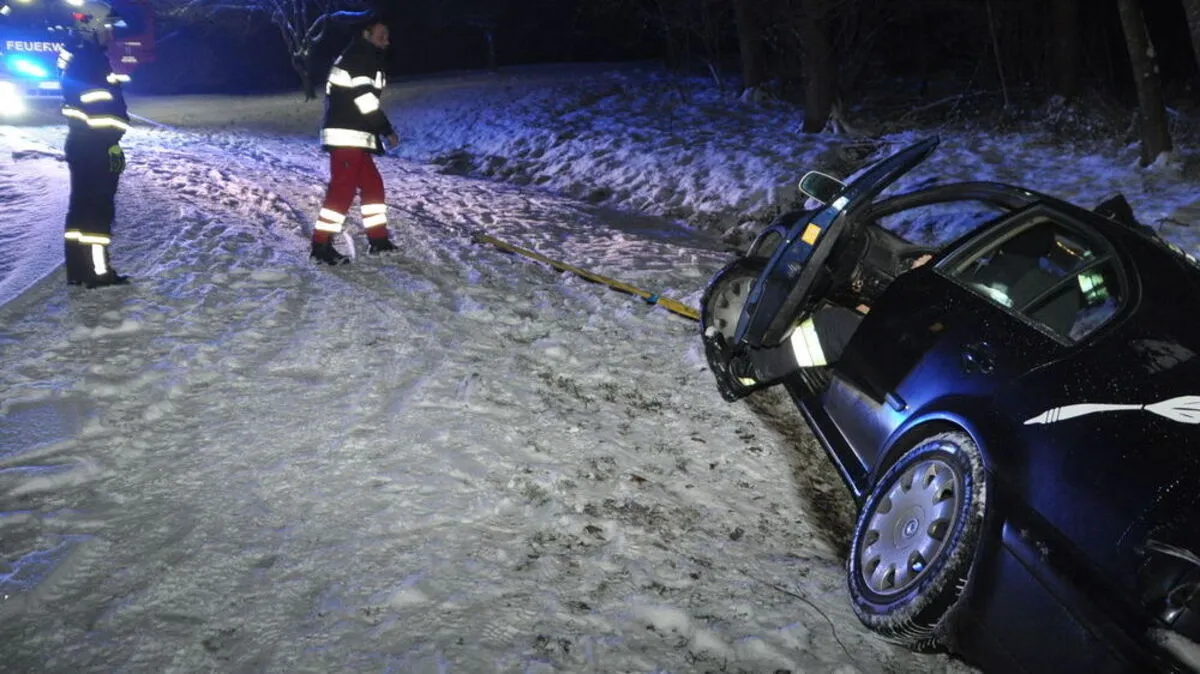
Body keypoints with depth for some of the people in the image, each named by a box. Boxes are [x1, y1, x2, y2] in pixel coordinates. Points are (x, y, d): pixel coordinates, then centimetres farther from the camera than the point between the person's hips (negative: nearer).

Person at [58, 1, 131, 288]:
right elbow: (103, 106, -23)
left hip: (81, 144, 11)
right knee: (99, 207, -7)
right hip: (95, 146, -11)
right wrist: (111, 145, -21)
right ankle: (97, 271, -4)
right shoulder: (91, 59, -17)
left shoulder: (77, 56, 17)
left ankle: (78, 269, 17)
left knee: (82, 203, 12)